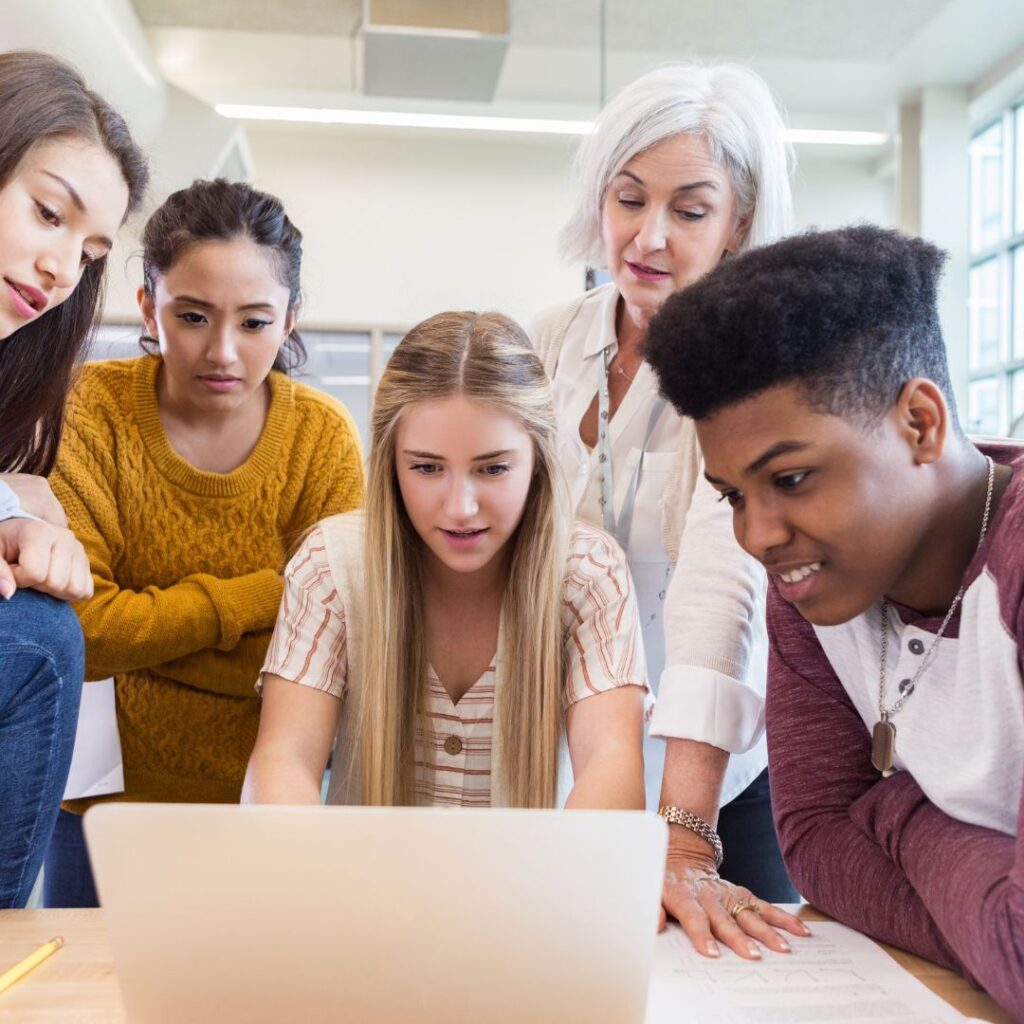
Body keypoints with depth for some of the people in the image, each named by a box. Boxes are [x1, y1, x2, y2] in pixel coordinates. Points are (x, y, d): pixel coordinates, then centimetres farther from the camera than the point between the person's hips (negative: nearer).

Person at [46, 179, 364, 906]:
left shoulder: (323, 437, -11)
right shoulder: (92, 410, -12)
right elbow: (72, 628, -20)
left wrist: (127, 626, -19)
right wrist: (261, 597, -20)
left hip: (253, 796, 0)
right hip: (103, 793, 0)